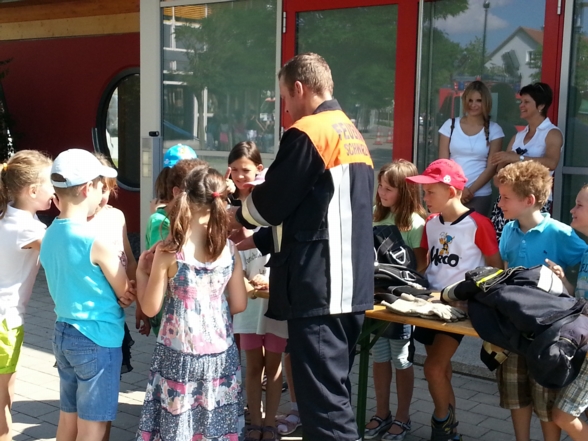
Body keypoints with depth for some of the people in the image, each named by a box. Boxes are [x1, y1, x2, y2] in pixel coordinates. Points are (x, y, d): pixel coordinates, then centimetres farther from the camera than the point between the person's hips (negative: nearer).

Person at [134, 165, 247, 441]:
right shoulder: (229, 249, -4)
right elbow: (238, 305, 2)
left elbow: (150, 308, -8)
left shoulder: (168, 252, -13)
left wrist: (141, 271, 6)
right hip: (220, 352, 3)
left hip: (179, 354, -2)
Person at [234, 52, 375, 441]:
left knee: (322, 399, -3)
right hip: (351, 285, 9)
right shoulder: (353, 135, 17)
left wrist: (239, 215, 13)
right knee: (334, 390, 17)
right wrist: (257, 242, 24)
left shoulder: (306, 133, -12)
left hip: (319, 288, -9)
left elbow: (270, 202, -9)